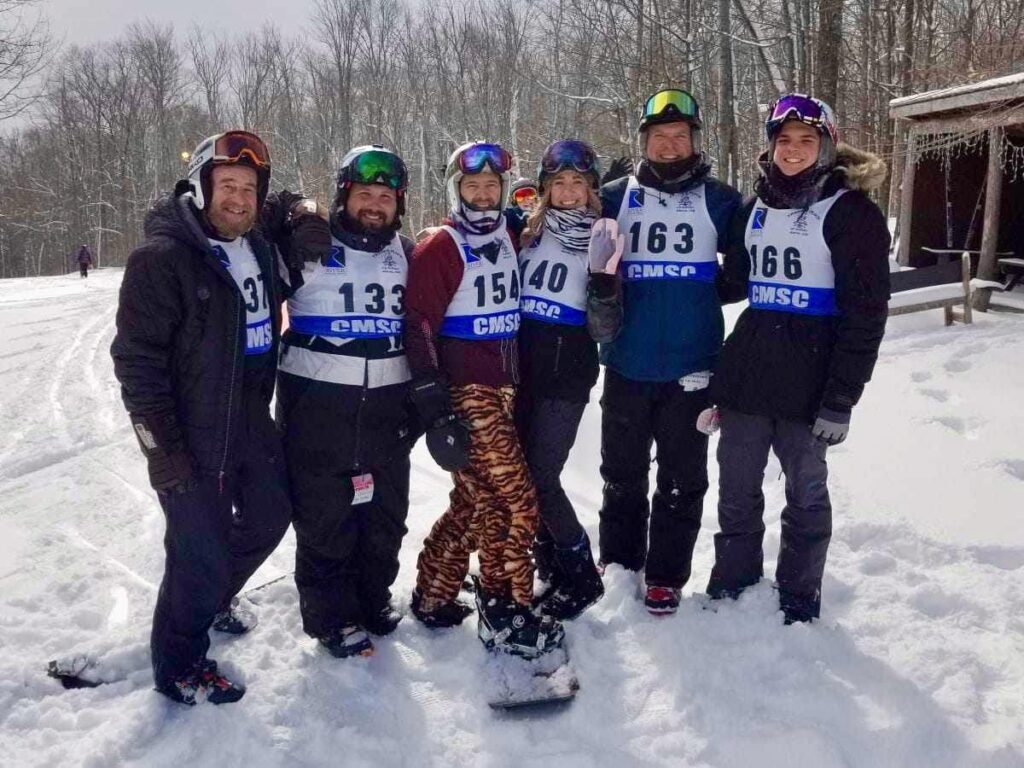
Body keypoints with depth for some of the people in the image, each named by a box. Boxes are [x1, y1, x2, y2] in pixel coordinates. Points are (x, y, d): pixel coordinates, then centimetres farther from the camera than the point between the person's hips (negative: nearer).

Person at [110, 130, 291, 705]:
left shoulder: (258, 248, 6)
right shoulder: (162, 258, -17)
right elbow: (137, 358, -17)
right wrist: (165, 447, -19)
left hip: (252, 423, 8)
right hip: (193, 438, -8)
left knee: (269, 517, 22)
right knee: (201, 553, 0)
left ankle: (214, 598, 48)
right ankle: (179, 668, 23)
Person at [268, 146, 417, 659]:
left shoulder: (407, 255, 11)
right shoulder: (307, 250, -2)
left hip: (386, 407, 4)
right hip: (316, 405, -4)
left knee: (385, 513, 13)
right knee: (324, 518, 3)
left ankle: (372, 597, 34)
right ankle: (331, 617, 20)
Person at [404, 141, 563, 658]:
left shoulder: (508, 240, 13)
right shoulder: (439, 249, -9)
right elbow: (419, 329, -14)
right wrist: (435, 410, -19)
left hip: (501, 387, 8)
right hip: (465, 394, -7)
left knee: (474, 500, 13)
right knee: (514, 501, -7)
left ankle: (432, 597, 28)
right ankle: (504, 617, 6)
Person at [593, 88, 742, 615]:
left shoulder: (719, 200, 2)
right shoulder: (616, 196, 6)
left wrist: (704, 292, -8)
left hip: (691, 368, -1)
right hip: (627, 365, 2)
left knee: (682, 480, 7)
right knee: (622, 474, 13)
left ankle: (666, 577, 21)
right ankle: (618, 565, 29)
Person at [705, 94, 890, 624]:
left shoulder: (850, 212, -6)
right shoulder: (755, 208, 12)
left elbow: (865, 315, -11)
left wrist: (840, 401, -15)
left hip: (808, 381, -5)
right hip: (746, 373, 5)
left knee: (805, 492, 9)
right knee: (736, 490, 13)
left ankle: (799, 601, 26)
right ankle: (731, 587, 30)